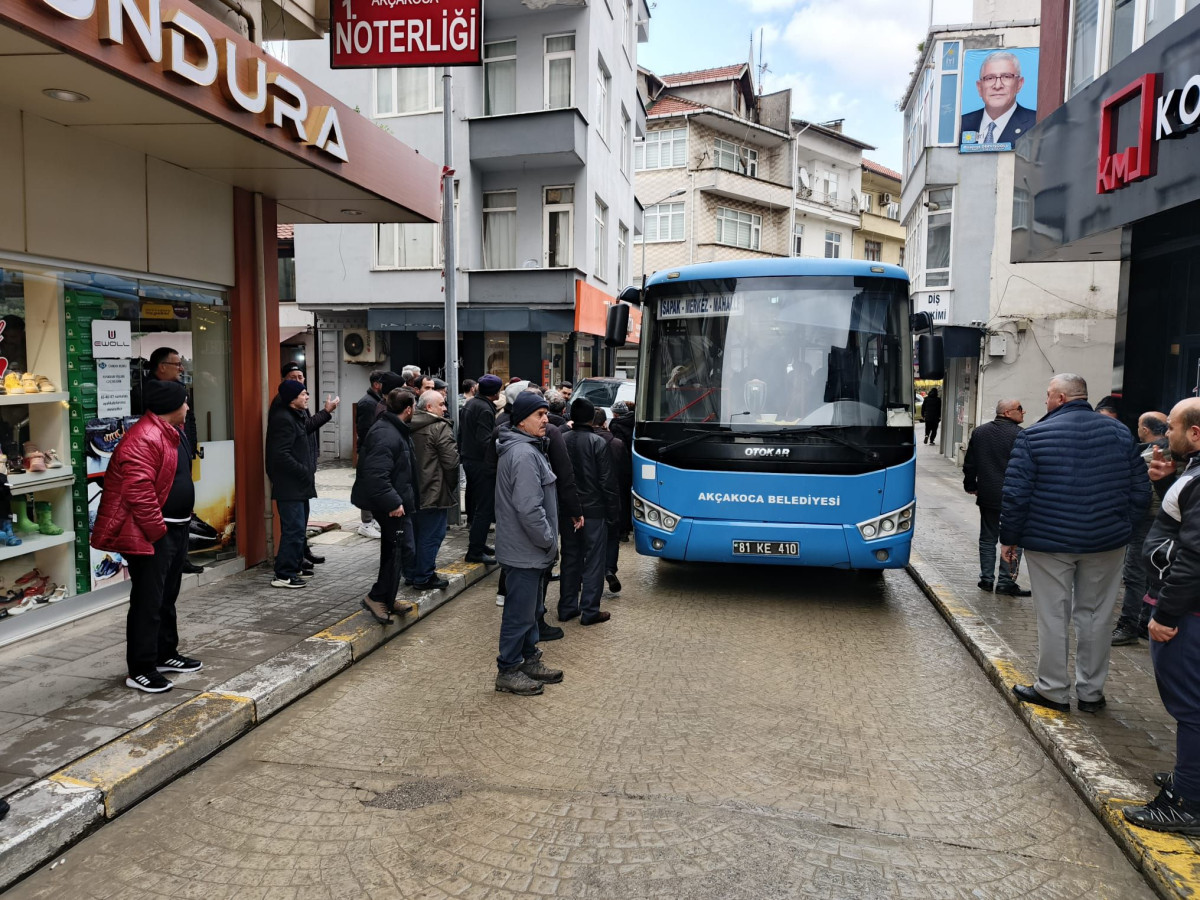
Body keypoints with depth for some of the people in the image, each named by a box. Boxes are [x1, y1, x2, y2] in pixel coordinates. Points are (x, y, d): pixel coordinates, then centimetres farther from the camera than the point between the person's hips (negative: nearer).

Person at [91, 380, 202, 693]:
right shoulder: (144, 439, -22)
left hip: (175, 528, 10)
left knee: (167, 596, 19)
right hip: (150, 534, -10)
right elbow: (138, 491, -27)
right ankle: (140, 669, 5)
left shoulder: (172, 432, 12)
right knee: (148, 601, -4)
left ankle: (165, 654, 31)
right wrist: (157, 531, -23)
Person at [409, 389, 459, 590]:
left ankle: (412, 573, 29)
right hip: (434, 491, -9)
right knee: (431, 535, 0)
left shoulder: (410, 427, 10)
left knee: (417, 532, 19)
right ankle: (424, 578, 7)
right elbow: (451, 461, -18)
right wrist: (452, 485, -3)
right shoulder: (440, 428, -16)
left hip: (413, 489, 9)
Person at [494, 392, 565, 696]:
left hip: (529, 548, 11)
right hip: (525, 550, -11)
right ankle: (507, 671, 13)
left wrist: (547, 539, 17)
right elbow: (528, 509, -28)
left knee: (530, 607, 20)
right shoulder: (524, 454, -22)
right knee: (520, 612, 1)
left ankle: (529, 659, 33)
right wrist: (548, 540, -16)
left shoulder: (525, 448, 13)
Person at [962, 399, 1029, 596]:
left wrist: (970, 486, 22)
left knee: (987, 539, 13)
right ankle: (1006, 581, 3)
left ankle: (986, 579, 14)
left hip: (987, 496, 5)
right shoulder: (1020, 435, -12)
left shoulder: (979, 432, 6)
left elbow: (969, 464, 11)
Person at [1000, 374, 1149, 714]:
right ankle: (1091, 692, 22)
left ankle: (1053, 691, 15)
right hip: (1106, 544, 4)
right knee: (1095, 616, 13)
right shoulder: (1119, 431, 2)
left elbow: (1016, 495, -12)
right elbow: (1140, 490, 5)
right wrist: (1122, 527, 17)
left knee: (1053, 617, 6)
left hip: (1049, 543, -3)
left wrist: (1009, 538, -1)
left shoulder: (1034, 436, -10)